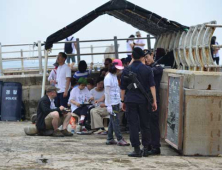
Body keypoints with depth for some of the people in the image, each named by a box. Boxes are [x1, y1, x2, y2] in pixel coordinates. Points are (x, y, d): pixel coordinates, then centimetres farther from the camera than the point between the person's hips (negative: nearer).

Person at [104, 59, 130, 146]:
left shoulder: (115, 76, 13)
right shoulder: (108, 78, -14)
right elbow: (107, 92, -15)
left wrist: (120, 101, 16)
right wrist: (109, 105, -17)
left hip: (116, 102, 9)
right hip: (112, 103, -9)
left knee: (113, 121, 10)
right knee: (116, 120, -7)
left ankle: (110, 139, 16)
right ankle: (120, 139, -5)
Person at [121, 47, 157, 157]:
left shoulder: (126, 71, 1)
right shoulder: (147, 70, 1)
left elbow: (123, 88, 4)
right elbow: (152, 86, -2)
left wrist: (123, 101, 12)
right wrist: (154, 101, 0)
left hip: (130, 101, -1)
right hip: (143, 101, 1)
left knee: (133, 125, 0)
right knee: (145, 125, 10)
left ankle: (137, 150, -2)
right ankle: (146, 149, 13)